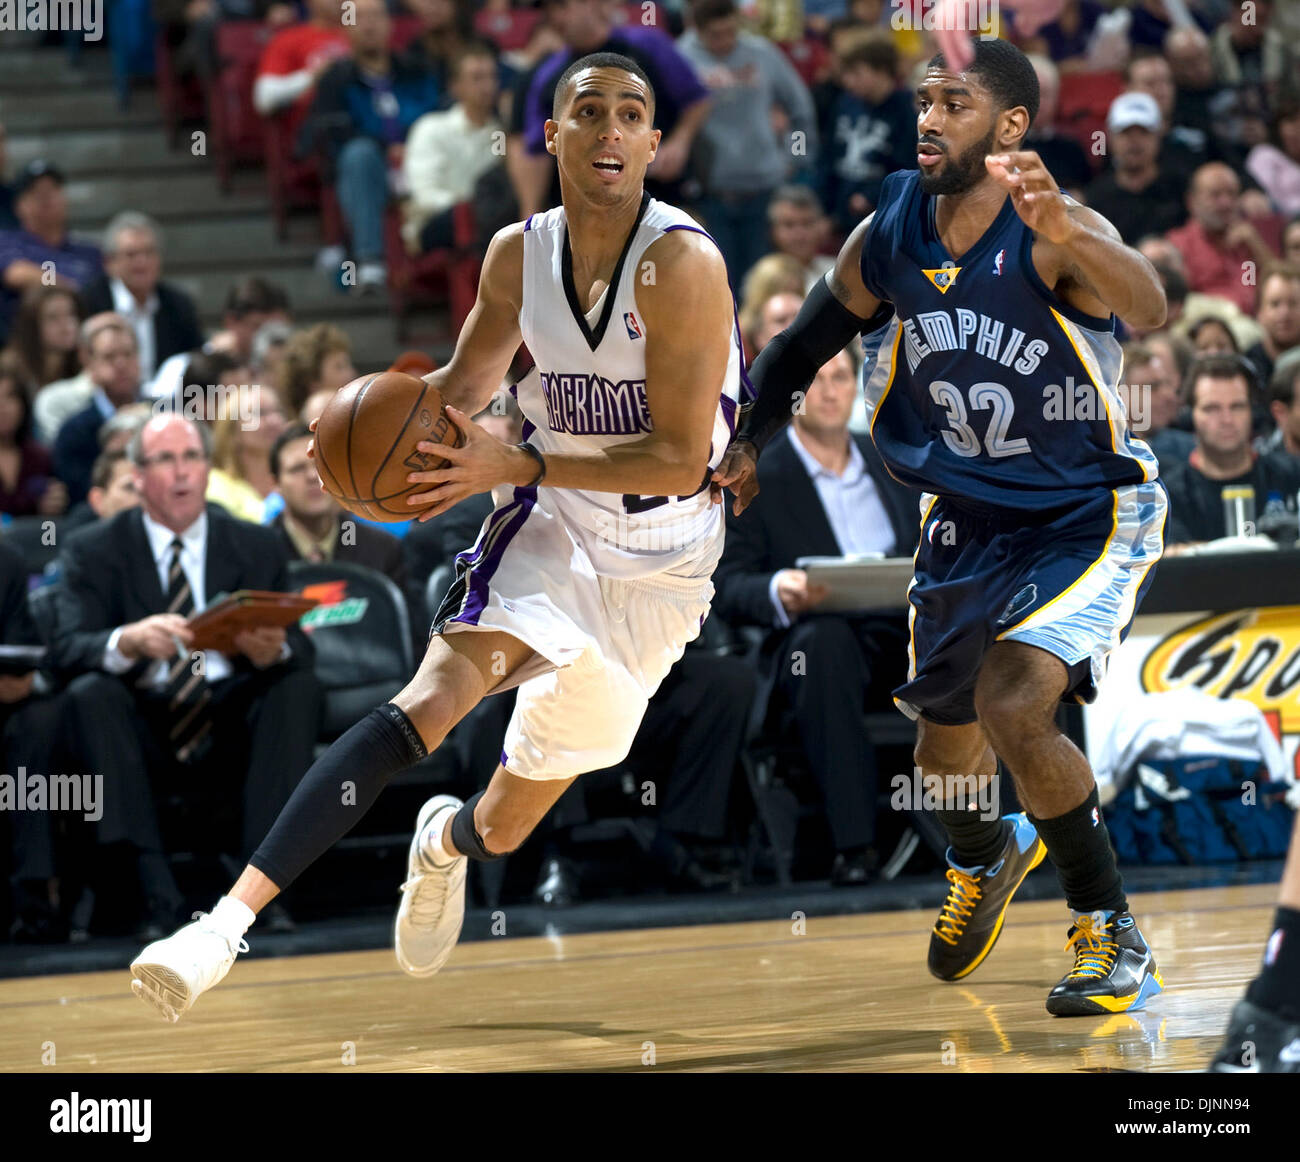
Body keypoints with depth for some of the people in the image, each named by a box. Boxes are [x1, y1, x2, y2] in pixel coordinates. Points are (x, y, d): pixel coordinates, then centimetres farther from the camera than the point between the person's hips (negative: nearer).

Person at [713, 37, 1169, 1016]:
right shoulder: (888, 238, -10)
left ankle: (1112, 933, -6)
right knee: (945, 733, 16)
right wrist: (747, 443, -7)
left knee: (1014, 704, -25)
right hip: (968, 516, 6)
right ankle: (984, 860, 53)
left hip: (1091, 514, -6)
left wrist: (1063, 234, -66)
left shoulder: (1056, 236, -26)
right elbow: (805, 347, 8)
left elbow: (1147, 306, -48)